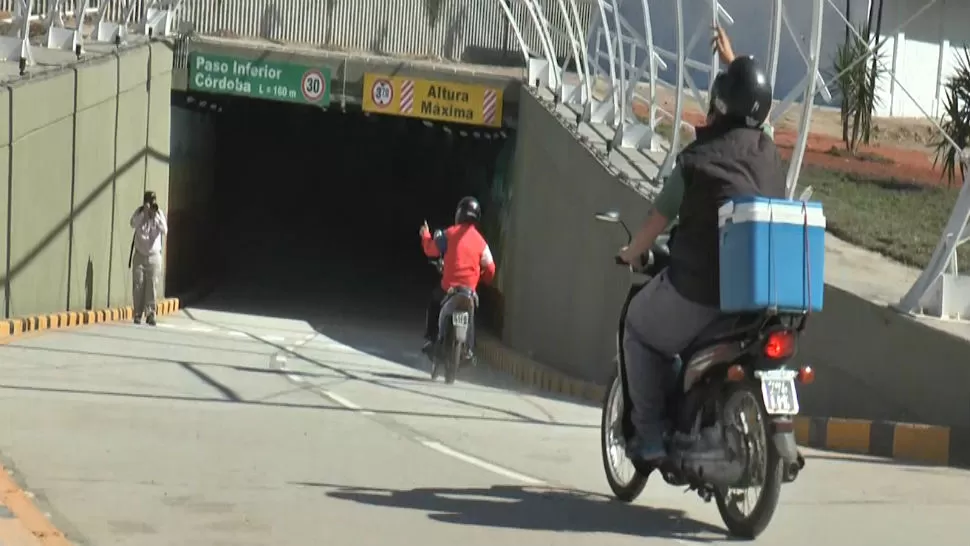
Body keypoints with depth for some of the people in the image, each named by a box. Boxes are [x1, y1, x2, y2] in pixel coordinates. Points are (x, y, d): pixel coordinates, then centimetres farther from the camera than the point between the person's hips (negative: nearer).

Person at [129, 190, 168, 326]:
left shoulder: (159, 214, -2)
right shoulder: (139, 212, -4)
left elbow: (165, 231, -17)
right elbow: (133, 224, -24)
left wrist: (156, 215, -23)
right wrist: (144, 211, -29)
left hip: (154, 256, 0)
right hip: (139, 255, 0)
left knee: (152, 286, -3)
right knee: (138, 285, -1)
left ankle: (150, 314, 1)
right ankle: (137, 314, 6)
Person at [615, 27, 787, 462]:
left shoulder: (697, 159, -8)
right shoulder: (768, 150, 5)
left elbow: (656, 221, 1)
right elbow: (749, 103, 28)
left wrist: (630, 254, 21)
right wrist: (732, 63, 43)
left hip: (699, 289, -5)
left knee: (640, 330, 20)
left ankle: (650, 432, 11)